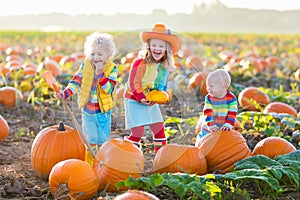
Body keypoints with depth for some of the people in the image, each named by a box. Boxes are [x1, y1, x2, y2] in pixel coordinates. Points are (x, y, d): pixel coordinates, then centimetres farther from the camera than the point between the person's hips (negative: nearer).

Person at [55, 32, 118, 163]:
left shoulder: (112, 69, -9)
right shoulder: (85, 65, -3)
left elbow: (109, 89, -20)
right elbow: (76, 81, 1)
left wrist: (100, 73, -28)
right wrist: (65, 93, -14)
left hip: (104, 112, 0)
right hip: (87, 111, 1)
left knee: (103, 140, 9)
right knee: (90, 138, -8)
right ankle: (89, 164, 7)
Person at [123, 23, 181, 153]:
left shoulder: (165, 66, 1)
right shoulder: (140, 63, -20)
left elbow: (163, 85, 10)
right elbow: (133, 83, -19)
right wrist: (142, 99, -24)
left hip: (151, 102, 7)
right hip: (134, 101, -7)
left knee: (159, 129, 9)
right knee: (138, 132, -10)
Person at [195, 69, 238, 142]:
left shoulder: (231, 98, -15)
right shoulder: (208, 98, -11)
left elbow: (232, 113, -17)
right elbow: (207, 113, -18)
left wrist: (228, 125, -30)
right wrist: (211, 126, -29)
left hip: (223, 130, -1)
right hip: (208, 129, 2)